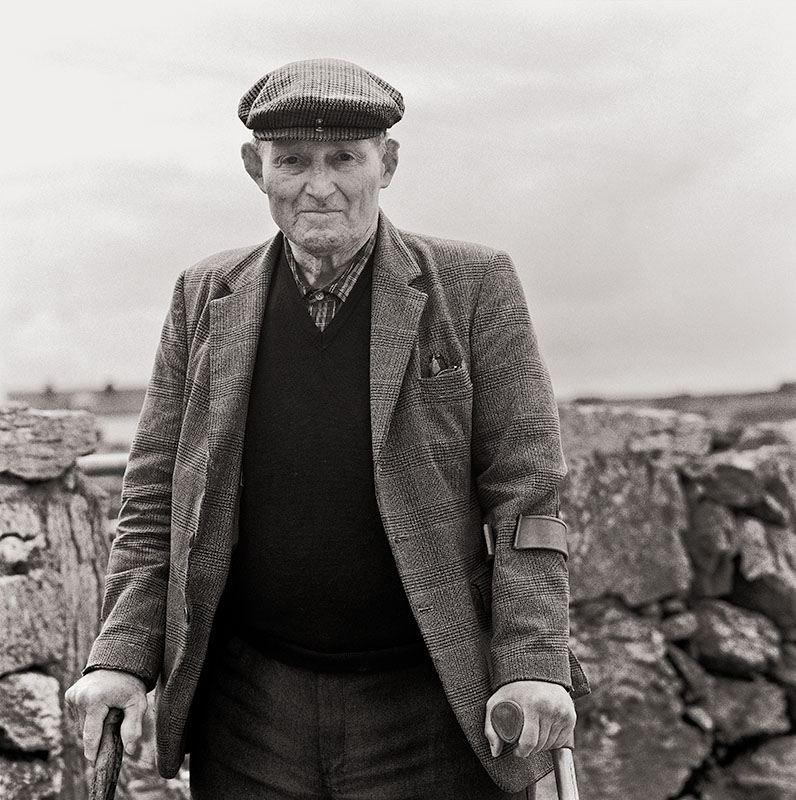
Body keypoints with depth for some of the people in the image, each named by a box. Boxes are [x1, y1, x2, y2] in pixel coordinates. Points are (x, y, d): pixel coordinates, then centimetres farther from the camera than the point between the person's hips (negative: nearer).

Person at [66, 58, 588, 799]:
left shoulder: (474, 287, 0)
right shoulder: (206, 297, 7)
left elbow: (524, 493, -3)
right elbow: (154, 496, 8)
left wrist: (534, 664, -12)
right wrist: (123, 654, -2)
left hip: (423, 712, -2)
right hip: (249, 714, 2)